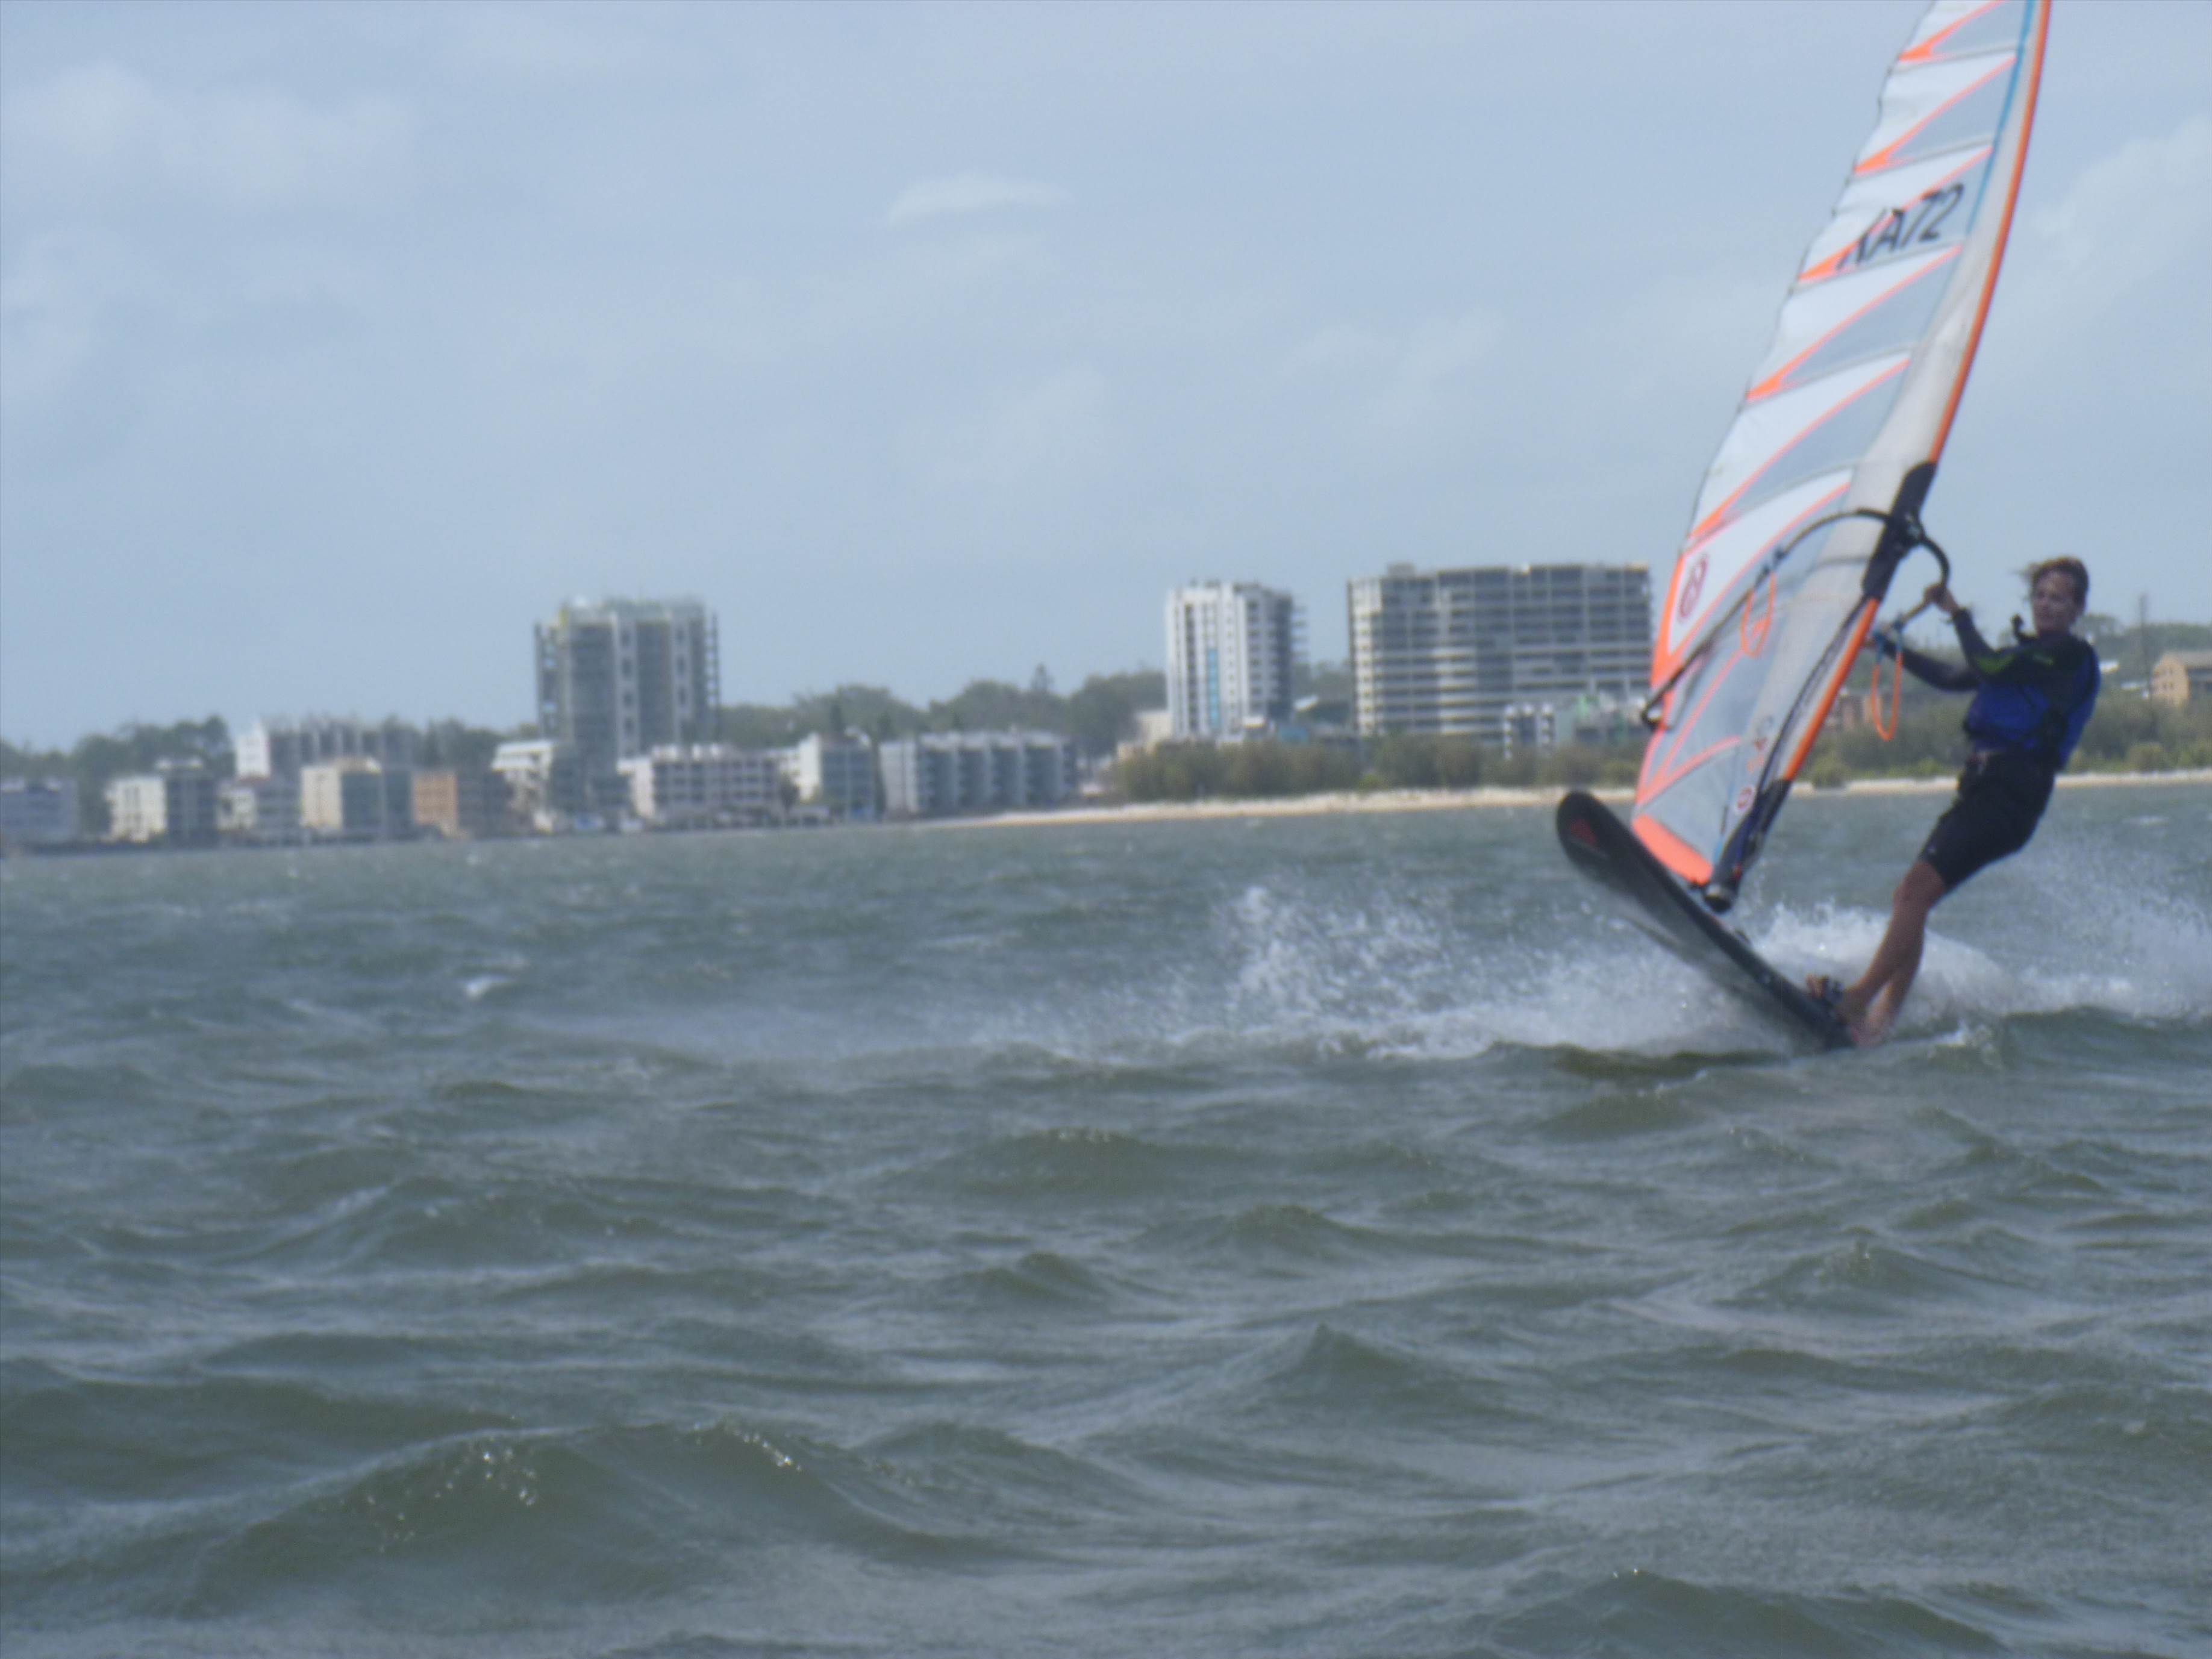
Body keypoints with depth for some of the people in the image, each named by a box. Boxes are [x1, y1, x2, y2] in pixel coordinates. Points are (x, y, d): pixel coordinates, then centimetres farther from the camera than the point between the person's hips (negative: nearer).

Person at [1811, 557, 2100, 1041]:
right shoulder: (2028, 655, 26)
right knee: (1908, 896, 3)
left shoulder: (2071, 654, -3)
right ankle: (1882, 1020, 1)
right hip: (1982, 783, 9)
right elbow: (1952, 678, 33)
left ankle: (1858, 1001, -22)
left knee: (1918, 891, -18)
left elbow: (1990, 668, -14)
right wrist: (1889, 647, 33)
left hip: (2012, 790, -9)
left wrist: (1957, 613, -3)